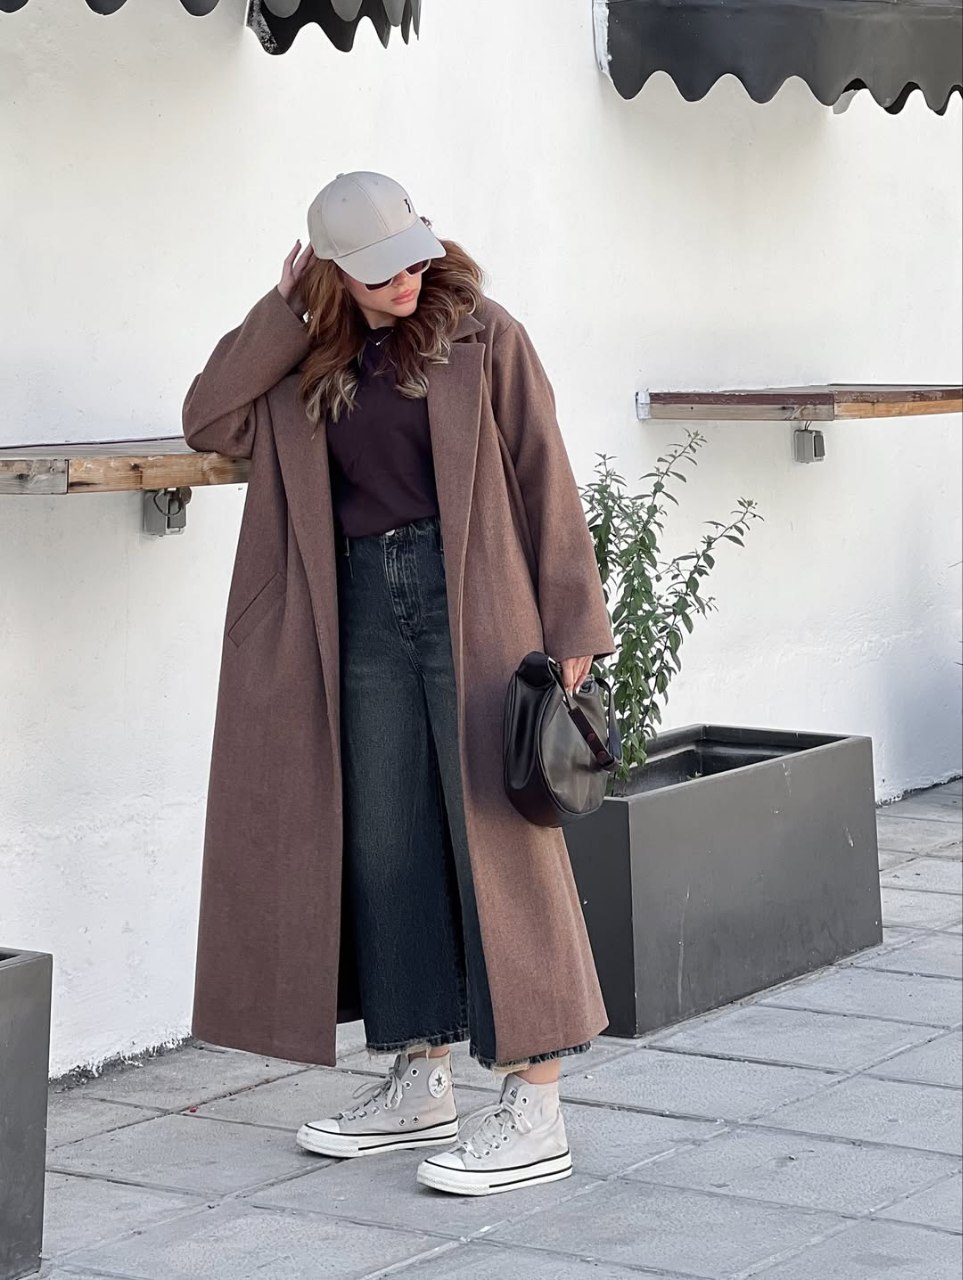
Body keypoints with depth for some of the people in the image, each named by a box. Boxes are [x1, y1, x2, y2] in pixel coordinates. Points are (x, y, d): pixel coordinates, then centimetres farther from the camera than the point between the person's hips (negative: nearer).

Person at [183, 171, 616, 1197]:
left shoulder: (480, 337, -3)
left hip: (472, 607, -5)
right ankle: (421, 1084, 20)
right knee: (385, 847, 8)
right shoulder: (308, 362, 11)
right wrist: (281, 314, -3)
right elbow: (209, 422, 2)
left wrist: (569, 630, -9)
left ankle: (535, 1110, -2)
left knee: (499, 841, -6)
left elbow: (544, 484, -5)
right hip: (363, 611, 5)